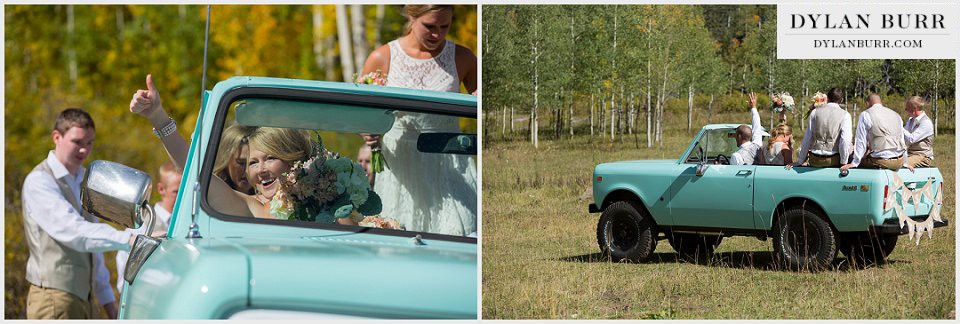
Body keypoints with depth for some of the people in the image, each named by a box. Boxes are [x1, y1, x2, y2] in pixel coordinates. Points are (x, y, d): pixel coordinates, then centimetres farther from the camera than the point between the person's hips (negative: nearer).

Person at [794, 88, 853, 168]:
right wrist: (843, 162, 1)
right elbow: (845, 141, -8)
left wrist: (800, 161, 16)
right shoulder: (845, 115, -1)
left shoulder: (815, 112, 6)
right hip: (833, 161, -2)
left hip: (814, 160, 2)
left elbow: (807, 139, 10)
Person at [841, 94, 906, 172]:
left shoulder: (865, 115, 1)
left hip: (882, 162, -6)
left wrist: (854, 163, 2)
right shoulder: (896, 115, 17)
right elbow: (902, 141, 21)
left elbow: (861, 141, -1)